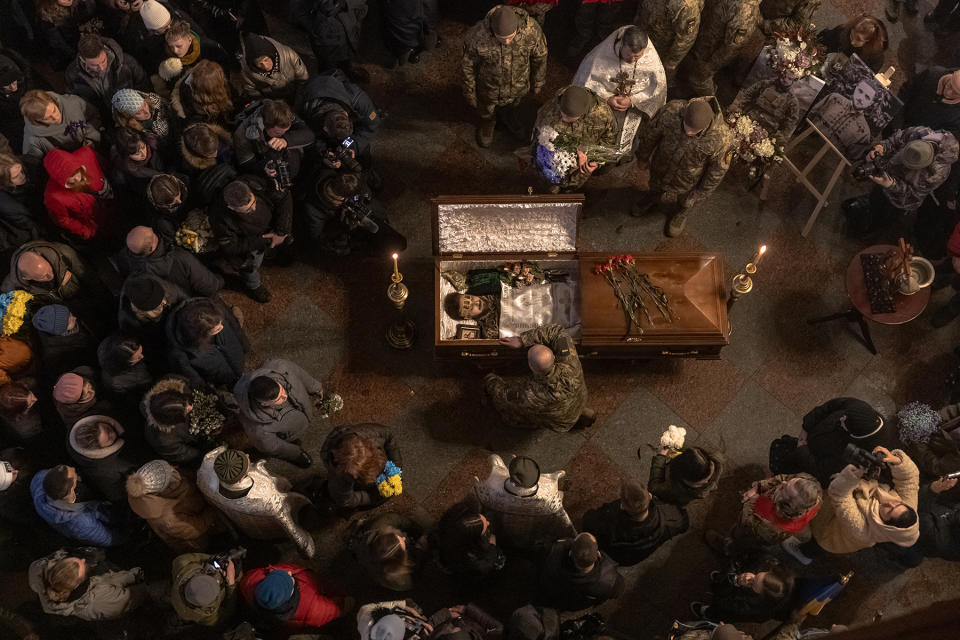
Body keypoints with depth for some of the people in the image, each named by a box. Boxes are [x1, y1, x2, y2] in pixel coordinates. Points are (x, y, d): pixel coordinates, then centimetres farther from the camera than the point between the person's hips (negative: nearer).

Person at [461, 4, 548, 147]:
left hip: (519, 87, 2)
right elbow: (468, 65, -18)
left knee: (512, 107, 34)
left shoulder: (532, 30, -33)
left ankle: (509, 117, 70)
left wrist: (537, 83, 3)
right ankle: (487, 123, 66)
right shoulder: (476, 36, -38)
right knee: (486, 112, 30)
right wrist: (470, 93, -5)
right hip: (488, 87, -1)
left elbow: (539, 57, -12)